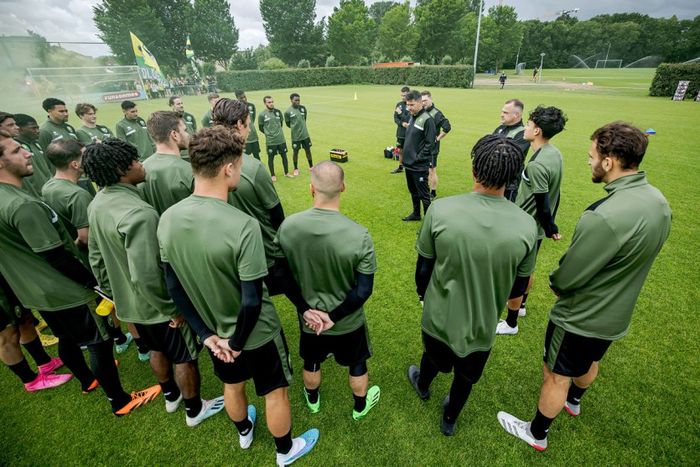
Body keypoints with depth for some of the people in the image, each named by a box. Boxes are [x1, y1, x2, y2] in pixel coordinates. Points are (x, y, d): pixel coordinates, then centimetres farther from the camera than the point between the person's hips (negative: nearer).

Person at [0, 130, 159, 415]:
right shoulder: (24, 206, -28)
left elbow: (23, 253, 11)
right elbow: (58, 258, -24)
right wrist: (94, 283, -12)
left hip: (34, 292, 9)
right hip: (64, 292, -9)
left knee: (67, 339, 27)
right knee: (99, 342, 5)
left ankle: (88, 380, 49)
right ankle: (120, 401, 20)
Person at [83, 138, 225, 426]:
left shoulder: (96, 204, -2)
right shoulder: (138, 213, -33)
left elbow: (96, 258, 8)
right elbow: (145, 276, -36)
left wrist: (115, 292, 19)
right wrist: (172, 309, -22)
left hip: (128, 303, 9)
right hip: (156, 305, -8)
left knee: (158, 350, 30)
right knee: (185, 358, 15)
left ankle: (171, 397, 53)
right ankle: (194, 410, 37)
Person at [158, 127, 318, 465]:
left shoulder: (167, 219, -12)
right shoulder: (243, 225, -33)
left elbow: (174, 288, -4)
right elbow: (252, 301, -29)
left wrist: (206, 333, 1)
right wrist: (237, 342, -11)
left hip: (214, 331, 6)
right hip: (256, 334, -6)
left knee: (232, 385, 32)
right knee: (275, 393, 21)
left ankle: (244, 433, 61)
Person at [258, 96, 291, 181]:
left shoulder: (278, 112, 2)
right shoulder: (262, 115, -10)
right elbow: (261, 128, -1)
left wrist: (278, 132, 14)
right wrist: (269, 134, 6)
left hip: (281, 139, 4)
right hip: (270, 141, -4)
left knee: (284, 155, 11)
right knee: (271, 158, 6)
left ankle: (286, 173, 26)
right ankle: (273, 175, 20)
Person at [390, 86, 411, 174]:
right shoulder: (399, 104, 6)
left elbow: (410, 120, -18)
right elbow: (395, 118, 4)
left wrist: (401, 113, -16)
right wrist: (402, 123, -14)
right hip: (400, 133, 6)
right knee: (400, 150, 17)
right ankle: (400, 167, 32)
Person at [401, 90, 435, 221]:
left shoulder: (427, 120, -15)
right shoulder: (412, 117, 11)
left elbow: (430, 143, -17)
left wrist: (418, 158, -17)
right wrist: (406, 154, 11)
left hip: (419, 166, -8)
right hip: (408, 164, 9)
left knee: (424, 194, 0)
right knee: (413, 192, 21)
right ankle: (416, 214, 37)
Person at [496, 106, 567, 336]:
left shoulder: (537, 165, -28)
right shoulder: (554, 154, 2)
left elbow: (543, 206, -24)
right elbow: (553, 196, 10)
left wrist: (550, 229, -7)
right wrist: (550, 227, 17)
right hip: (537, 228, 9)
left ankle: (510, 324, 23)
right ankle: (521, 305, 49)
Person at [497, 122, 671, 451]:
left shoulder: (605, 216, -36)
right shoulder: (659, 202, -7)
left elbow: (566, 280, -27)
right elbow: (633, 259, 6)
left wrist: (555, 283, -5)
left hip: (581, 317, -8)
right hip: (617, 314, 8)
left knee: (556, 376, 13)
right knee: (590, 362, 32)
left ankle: (536, 434, 36)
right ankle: (574, 401, 61)